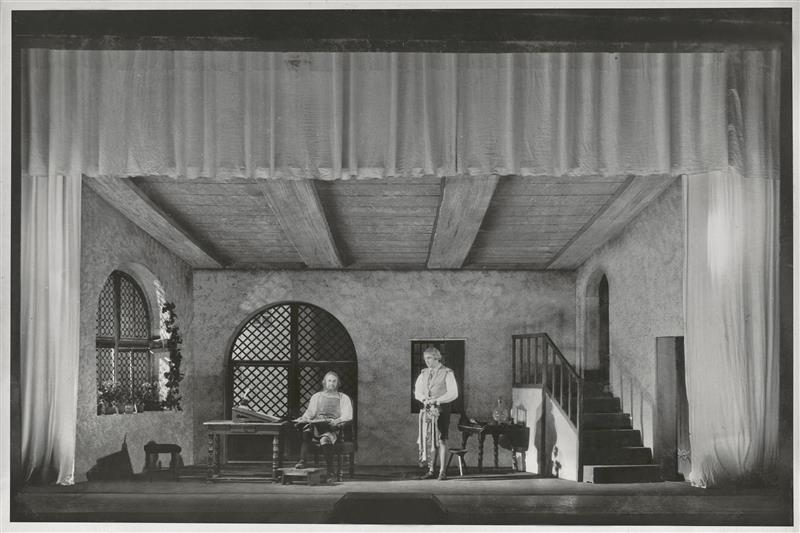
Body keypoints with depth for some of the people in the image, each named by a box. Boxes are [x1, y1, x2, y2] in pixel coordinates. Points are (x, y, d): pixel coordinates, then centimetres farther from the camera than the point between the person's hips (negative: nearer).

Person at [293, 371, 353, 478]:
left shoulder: (343, 398, 18)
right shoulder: (316, 397, 27)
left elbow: (347, 415, 5)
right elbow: (309, 413, 19)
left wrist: (337, 421, -15)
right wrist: (302, 420, -3)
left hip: (333, 428, -2)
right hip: (315, 425, 2)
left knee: (325, 439, -37)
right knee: (306, 432, -34)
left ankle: (330, 469, -34)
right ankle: (302, 461, -45)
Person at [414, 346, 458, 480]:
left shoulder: (447, 373, -3)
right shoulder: (423, 374, 13)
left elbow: (453, 393, -8)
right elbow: (417, 391, 14)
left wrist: (436, 400, -16)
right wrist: (424, 399, -8)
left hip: (441, 409, -5)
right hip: (427, 409, 5)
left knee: (441, 440, -4)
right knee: (428, 440, 4)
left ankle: (442, 471, -1)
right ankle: (431, 470, 9)